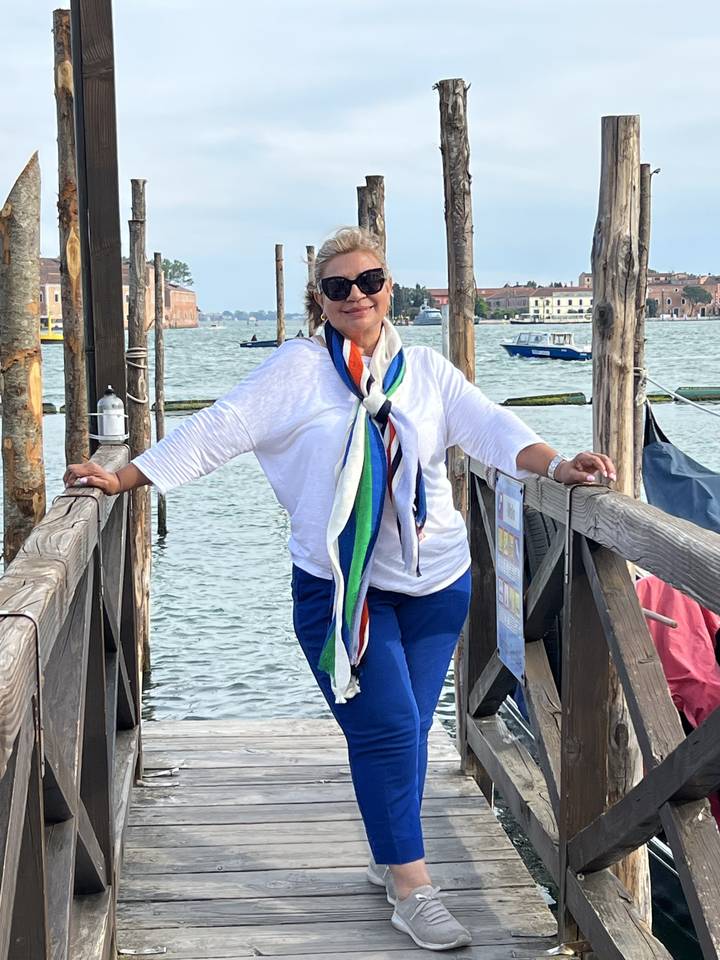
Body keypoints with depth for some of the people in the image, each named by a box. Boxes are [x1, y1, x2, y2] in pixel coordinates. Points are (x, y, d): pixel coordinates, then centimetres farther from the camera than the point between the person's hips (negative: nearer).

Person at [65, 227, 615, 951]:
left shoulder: (427, 371, 9)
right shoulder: (299, 368, -1)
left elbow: (488, 428, -1)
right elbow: (219, 429, -3)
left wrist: (557, 465, -18)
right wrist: (125, 478, -8)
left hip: (435, 583, 4)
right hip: (340, 588, -4)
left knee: (406, 730, 10)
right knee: (386, 727, -9)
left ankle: (389, 857, 27)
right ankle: (411, 889, -2)